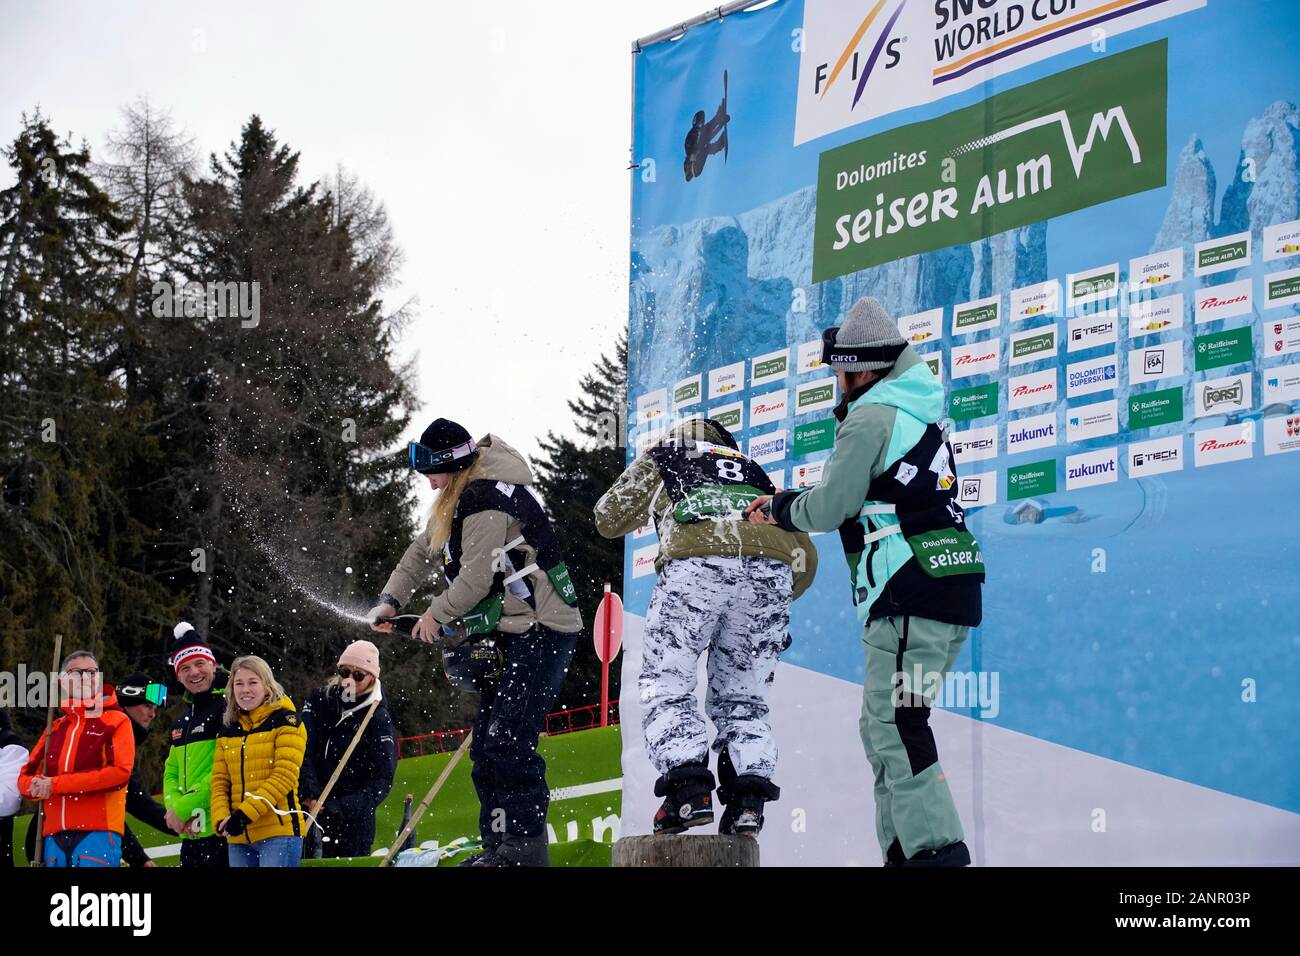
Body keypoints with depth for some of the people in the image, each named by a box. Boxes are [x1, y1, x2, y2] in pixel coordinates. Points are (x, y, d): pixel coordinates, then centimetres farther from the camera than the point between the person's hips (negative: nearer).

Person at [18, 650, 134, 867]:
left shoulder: (117, 721, 5)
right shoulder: (55, 729, 21)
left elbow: (119, 771, -9)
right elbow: (25, 777, 19)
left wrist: (56, 785, -10)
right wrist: (37, 786, -9)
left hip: (98, 832, -5)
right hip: (54, 836, 5)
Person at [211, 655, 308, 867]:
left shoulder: (284, 720, -2)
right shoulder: (229, 728, 15)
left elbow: (285, 776, -12)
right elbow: (220, 780, 13)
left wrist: (245, 814, -18)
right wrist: (221, 819, -7)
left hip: (278, 831, -6)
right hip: (239, 837, 6)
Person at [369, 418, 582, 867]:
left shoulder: (488, 501, -19)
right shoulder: (458, 500, 14)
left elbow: (476, 577, -19)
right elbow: (422, 550, 25)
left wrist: (437, 614, -4)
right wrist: (390, 600, 16)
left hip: (541, 632, -11)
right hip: (511, 633, 11)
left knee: (508, 739, -17)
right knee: (486, 743, 9)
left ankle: (527, 846, -17)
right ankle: (497, 844, 12)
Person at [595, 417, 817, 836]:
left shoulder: (662, 458, 31)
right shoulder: (754, 474, 39)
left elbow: (609, 520, 38)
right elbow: (806, 556, 33)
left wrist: (649, 508, 57)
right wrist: (773, 608, 44)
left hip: (698, 561, -3)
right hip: (772, 569, 3)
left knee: (666, 681, 6)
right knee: (742, 695, 15)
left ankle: (688, 787, -11)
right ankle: (748, 797, -2)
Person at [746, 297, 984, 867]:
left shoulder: (871, 418, -7)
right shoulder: (918, 413, 21)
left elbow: (831, 507, -5)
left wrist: (781, 510, 14)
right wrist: (788, 505, 21)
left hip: (910, 589, -9)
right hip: (952, 590, 9)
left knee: (895, 724, -13)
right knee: (883, 725, 12)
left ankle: (936, 848, -22)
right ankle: (905, 848, 9)